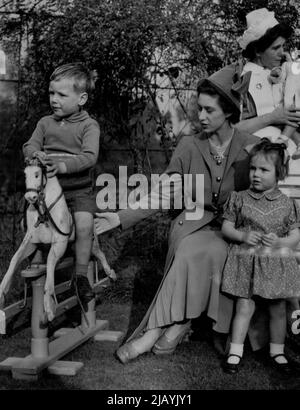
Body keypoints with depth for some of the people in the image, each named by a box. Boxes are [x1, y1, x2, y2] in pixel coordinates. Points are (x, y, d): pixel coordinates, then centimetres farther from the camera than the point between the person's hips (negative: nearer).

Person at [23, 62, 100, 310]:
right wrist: (36, 153, -19)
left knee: (84, 224, -23)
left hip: (79, 189, -4)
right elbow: (30, 145, 6)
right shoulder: (45, 123, 9)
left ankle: (81, 275, -9)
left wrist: (62, 165, -31)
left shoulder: (89, 125, -4)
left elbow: (89, 157, -17)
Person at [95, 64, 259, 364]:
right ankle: (177, 326, -24)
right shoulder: (189, 146, 5)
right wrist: (121, 218, -8)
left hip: (232, 229, -1)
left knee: (194, 252, -31)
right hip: (193, 225, 1)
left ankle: (154, 329, -22)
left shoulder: (252, 147, -1)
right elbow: (164, 193, 1)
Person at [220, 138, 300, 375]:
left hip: (277, 263, 1)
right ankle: (235, 351, 13)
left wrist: (279, 242, -17)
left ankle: (277, 351, 28)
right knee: (245, 306, -1)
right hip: (246, 262, -1)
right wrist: (242, 235, -15)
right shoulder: (239, 199, -1)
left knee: (278, 309, 10)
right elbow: (226, 227, 4)